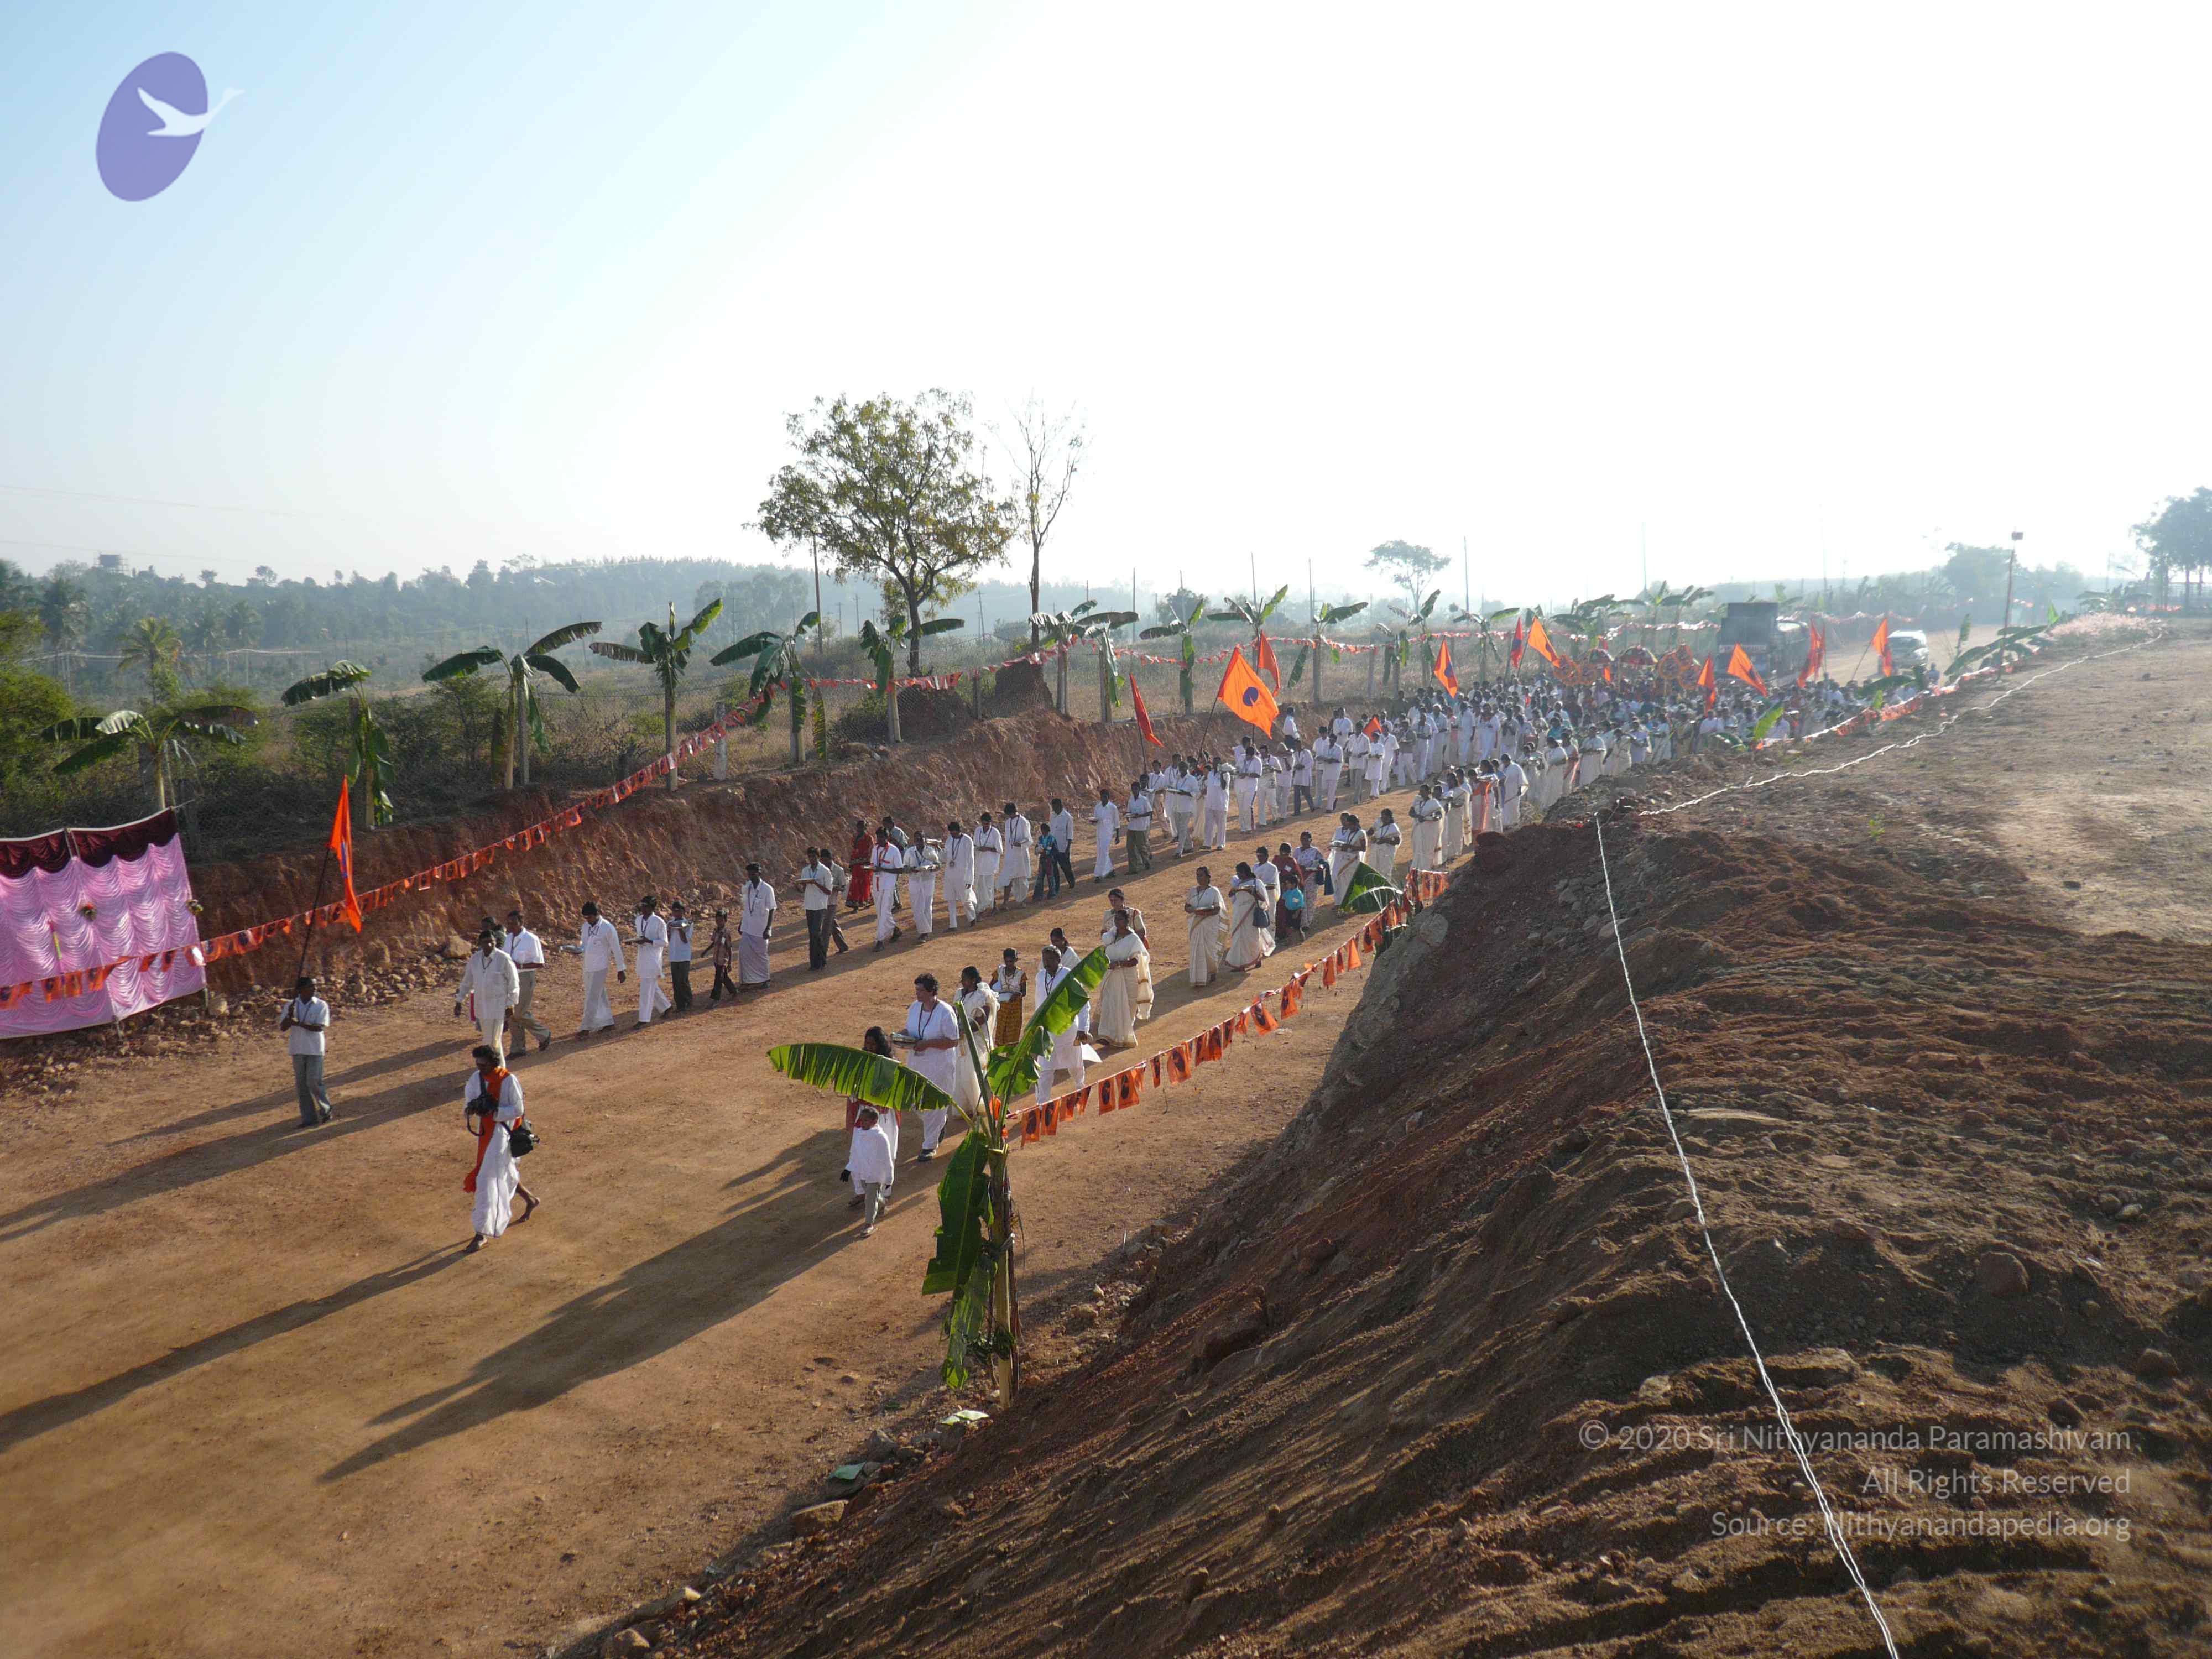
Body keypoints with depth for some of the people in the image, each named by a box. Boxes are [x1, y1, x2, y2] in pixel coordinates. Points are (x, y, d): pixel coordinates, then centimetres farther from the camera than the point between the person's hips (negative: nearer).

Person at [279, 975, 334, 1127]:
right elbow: (282, 1028, 2)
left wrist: (298, 1023, -23)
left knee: (313, 1082, -8)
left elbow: (320, 1027, -14)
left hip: (314, 1050, -3)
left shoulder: (321, 1006, -3)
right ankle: (309, 1118, 12)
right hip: (297, 1050, 3)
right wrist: (289, 1016, -17)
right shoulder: (291, 1005, 6)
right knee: (301, 1085, 6)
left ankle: (326, 1111, 11)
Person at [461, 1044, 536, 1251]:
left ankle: (483, 1234, -4)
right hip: (485, 1133, 7)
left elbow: (518, 1110, -15)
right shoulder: (476, 1078, 0)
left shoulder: (508, 1081, -17)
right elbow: (467, 1104, 5)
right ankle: (530, 1199, 49)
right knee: (504, 1174, 22)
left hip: (502, 1134, -7)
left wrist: (492, 1111, -26)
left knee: (488, 1180, -9)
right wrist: (471, 1107, -19)